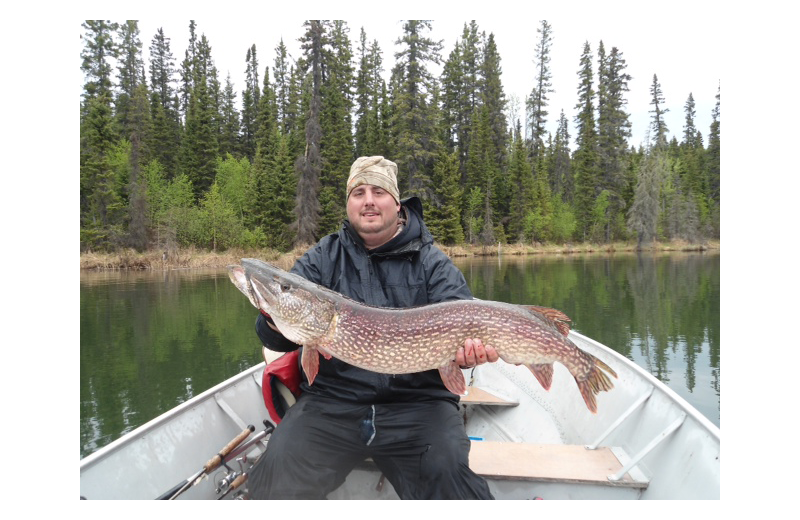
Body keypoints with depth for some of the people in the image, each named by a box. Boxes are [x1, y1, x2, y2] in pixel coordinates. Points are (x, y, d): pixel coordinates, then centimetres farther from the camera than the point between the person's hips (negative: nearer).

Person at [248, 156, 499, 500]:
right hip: (332, 402, 2)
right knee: (275, 478, -19)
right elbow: (278, 340, 4)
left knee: (451, 476, -26)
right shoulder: (321, 259, 10)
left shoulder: (434, 264, 6)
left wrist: (467, 349, -26)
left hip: (418, 405, -1)